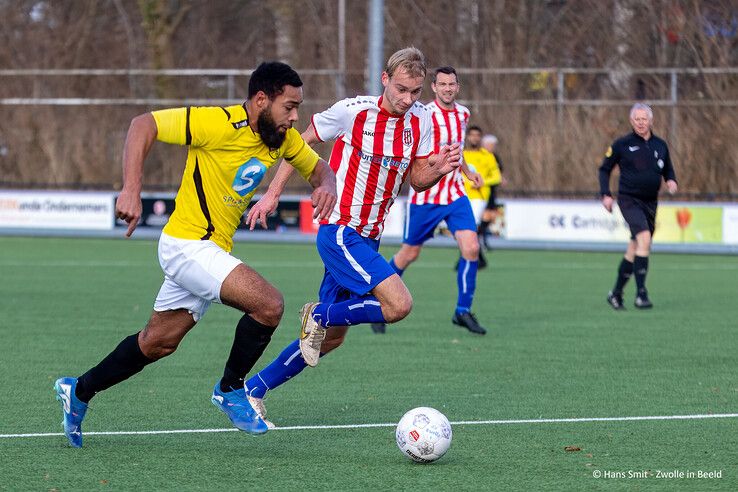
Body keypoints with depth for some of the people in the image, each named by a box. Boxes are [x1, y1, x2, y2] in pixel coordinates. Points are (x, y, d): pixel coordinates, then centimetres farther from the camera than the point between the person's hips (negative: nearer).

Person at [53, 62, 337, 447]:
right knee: (269, 304, -21)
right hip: (187, 244, -9)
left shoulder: (283, 138, 2)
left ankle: (78, 393, 34)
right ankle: (230, 390, 0)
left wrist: (326, 186, -7)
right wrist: (131, 190, -28)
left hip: (211, 251, 9)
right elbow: (143, 125, -20)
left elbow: (318, 168, 18)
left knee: (158, 343, 18)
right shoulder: (219, 124, -21)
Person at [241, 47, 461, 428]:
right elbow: (301, 143, 1)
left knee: (331, 337, 11)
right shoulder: (353, 111, -13)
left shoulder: (421, 120, 3)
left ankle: (252, 390, 23)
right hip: (339, 231, -7)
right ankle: (318, 315, -2)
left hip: (367, 239, 7)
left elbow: (416, 181, 9)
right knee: (399, 303, -24)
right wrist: (272, 194, 0)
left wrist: (438, 169, -13)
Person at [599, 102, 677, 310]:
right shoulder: (622, 144, -2)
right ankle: (641, 294, -25)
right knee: (644, 239, -25)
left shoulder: (660, 146, 9)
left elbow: (668, 170, 22)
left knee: (634, 250, 10)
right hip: (629, 200, -5)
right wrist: (606, 194, -4)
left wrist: (671, 181, -1)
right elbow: (604, 169, 7)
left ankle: (616, 293, 25)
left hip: (650, 203, 5)